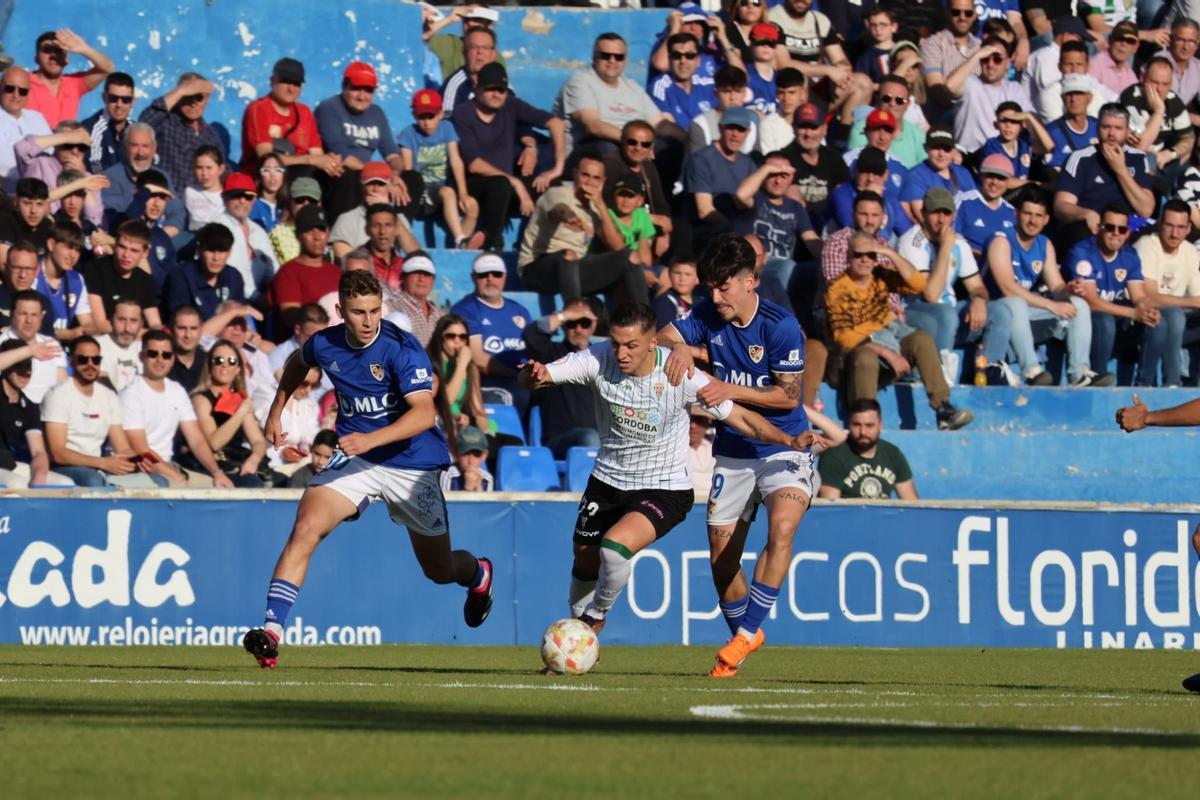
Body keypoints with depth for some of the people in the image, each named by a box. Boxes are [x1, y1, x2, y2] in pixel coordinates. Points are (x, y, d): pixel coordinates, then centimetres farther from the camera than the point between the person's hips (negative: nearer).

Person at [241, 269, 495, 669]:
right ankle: (272, 629, -27)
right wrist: (276, 412, 19)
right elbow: (298, 363, 21)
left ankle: (478, 575, 52)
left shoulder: (401, 348, -21)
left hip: (412, 463, -2)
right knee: (306, 528, -24)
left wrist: (370, 439, -42)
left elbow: (424, 413, -31)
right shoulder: (324, 345, -6)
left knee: (440, 570, 13)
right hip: (354, 459, 3)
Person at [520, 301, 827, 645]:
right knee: (585, 561, 15)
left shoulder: (680, 375, -23)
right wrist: (534, 375, -46)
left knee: (615, 545, -27)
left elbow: (739, 417, -15)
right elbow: (539, 377, -21)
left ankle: (595, 617, 4)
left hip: (665, 488, -4)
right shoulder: (599, 360, -18)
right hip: (608, 481, 4)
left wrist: (790, 440, -28)